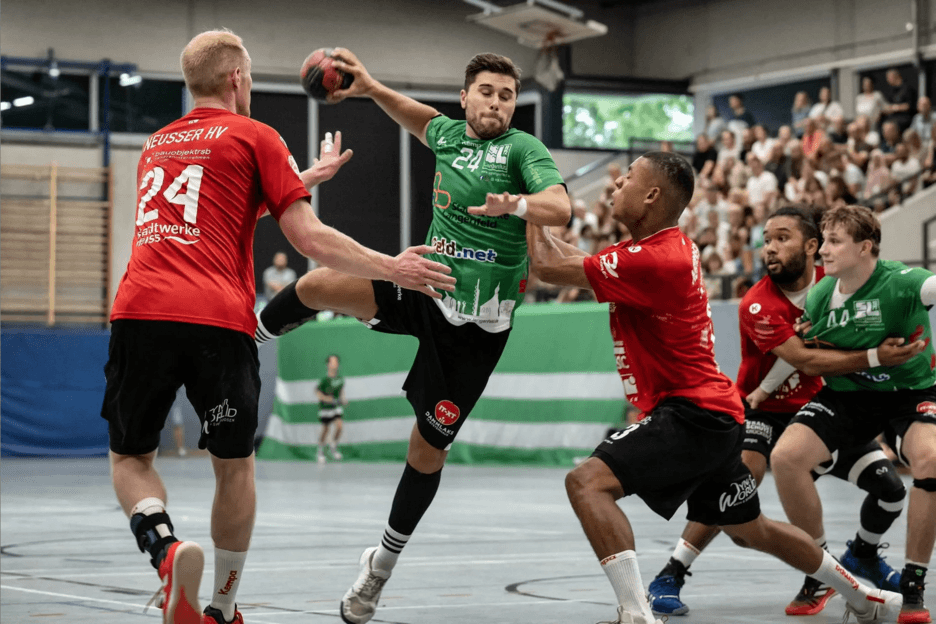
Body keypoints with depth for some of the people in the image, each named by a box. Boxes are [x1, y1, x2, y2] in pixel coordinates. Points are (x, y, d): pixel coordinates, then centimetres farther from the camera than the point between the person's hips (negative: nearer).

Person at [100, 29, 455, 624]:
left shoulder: (157, 143, 25)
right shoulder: (254, 136, 8)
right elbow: (308, 238, 1)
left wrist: (307, 176, 45)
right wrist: (393, 268, 10)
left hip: (139, 313, 3)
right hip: (219, 322, -3)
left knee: (130, 458, 14)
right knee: (234, 467, 15)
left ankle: (166, 547, -16)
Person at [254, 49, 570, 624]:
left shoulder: (523, 148, -8)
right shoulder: (450, 133, 8)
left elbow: (562, 210, -23)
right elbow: (423, 119, 33)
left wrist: (518, 205, -43)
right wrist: (371, 88, 21)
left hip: (476, 325, -4)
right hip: (426, 286, 4)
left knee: (429, 450, 3)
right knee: (318, 285, -21)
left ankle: (382, 566, 23)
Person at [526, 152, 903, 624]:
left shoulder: (655, 261, -20)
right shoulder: (670, 248, 10)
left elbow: (550, 268, -16)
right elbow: (574, 260, 19)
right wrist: (536, 226, 9)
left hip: (690, 415, -10)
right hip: (716, 414, 10)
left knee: (587, 481, -22)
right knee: (750, 529, 26)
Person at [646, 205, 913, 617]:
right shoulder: (758, 305, -24)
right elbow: (807, 361, -30)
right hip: (763, 410, -5)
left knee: (890, 487, -2)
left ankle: (862, 557, 30)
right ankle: (670, 578, -23)